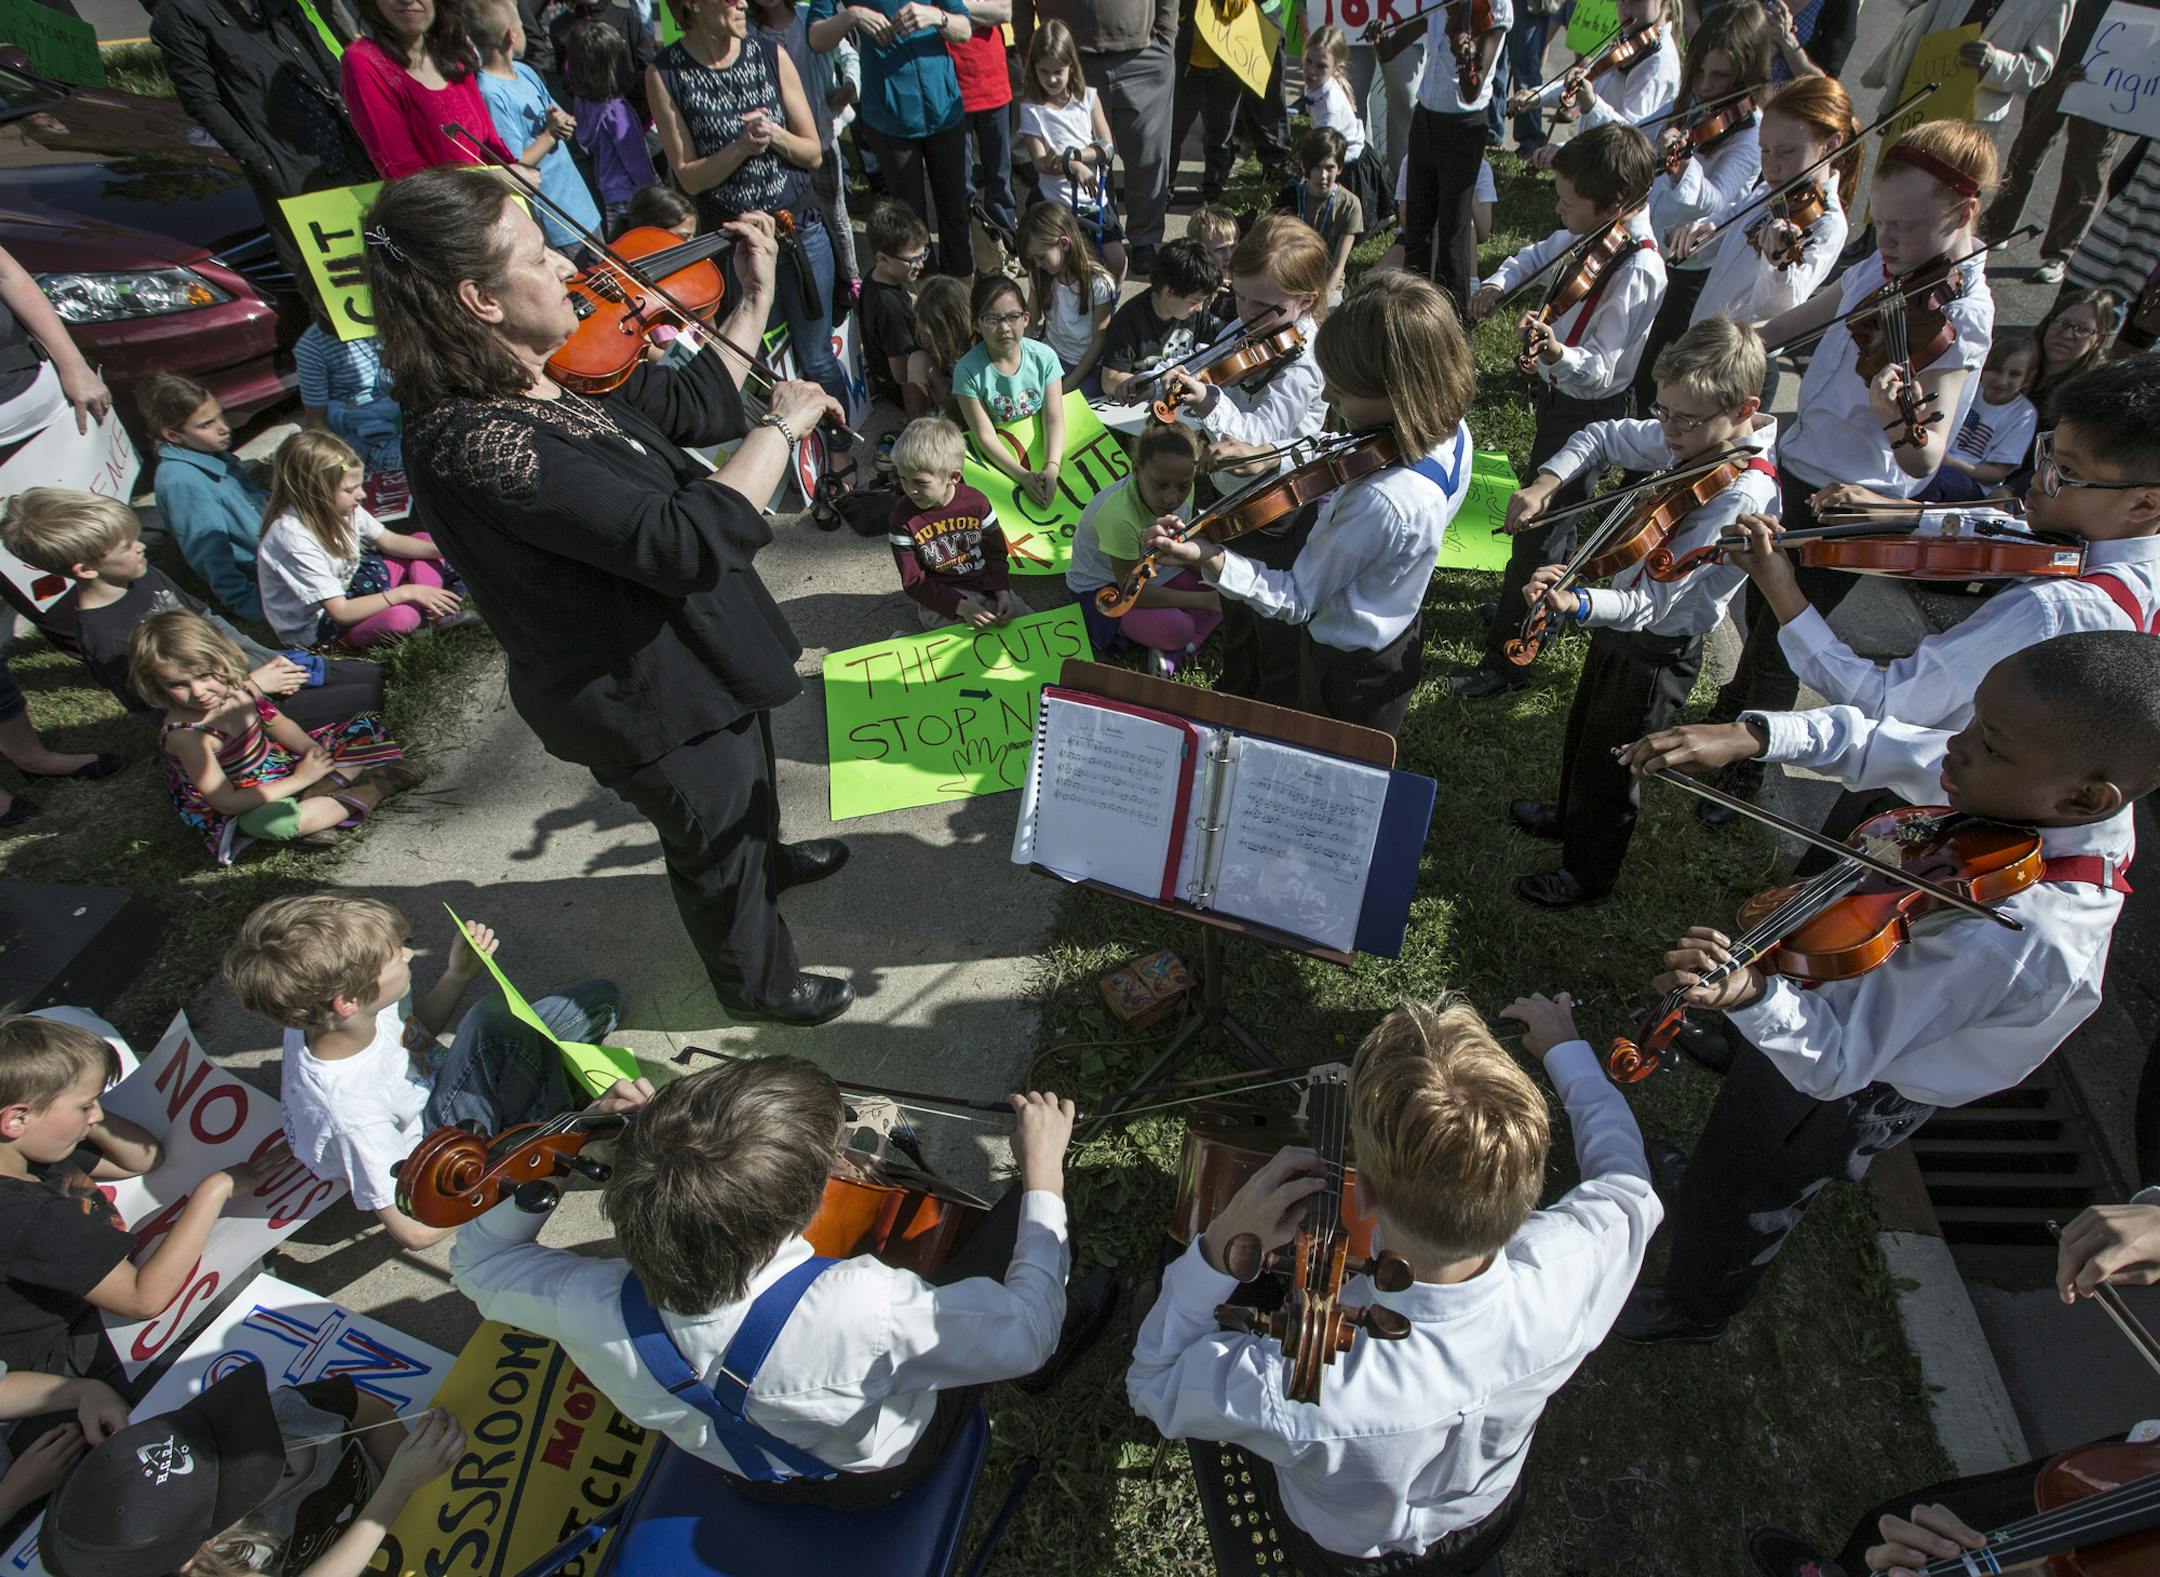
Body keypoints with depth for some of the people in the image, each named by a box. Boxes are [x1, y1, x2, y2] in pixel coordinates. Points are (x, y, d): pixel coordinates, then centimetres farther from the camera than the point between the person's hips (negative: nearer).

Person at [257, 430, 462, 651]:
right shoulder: (294, 539, -32)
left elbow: (390, 541, 3)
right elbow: (341, 612, -31)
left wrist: (439, 550, -13)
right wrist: (406, 592, -32)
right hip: (314, 625, -9)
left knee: (423, 539, 5)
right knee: (401, 615, -37)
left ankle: (434, 612, -14)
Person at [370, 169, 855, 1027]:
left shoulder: (555, 375, -6)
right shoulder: (474, 446, -34)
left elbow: (695, 406, 7)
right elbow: (689, 541, -40)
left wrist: (755, 295, 1)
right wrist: (780, 425, -29)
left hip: (698, 644, 9)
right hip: (648, 698, -9)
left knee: (750, 769, 34)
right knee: (717, 843, 16)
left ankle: (769, 859, 66)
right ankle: (759, 981, 45)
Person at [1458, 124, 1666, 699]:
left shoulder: (1636, 273, -29)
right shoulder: (1592, 232, -5)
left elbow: (1600, 372, -32)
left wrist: (1555, 351, -53)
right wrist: (1498, 283, -6)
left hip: (1586, 413, -9)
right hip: (1559, 395, 9)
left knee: (1540, 528, -4)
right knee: (1546, 512, 26)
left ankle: (1505, 661, 6)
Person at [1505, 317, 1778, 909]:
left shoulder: (1744, 493, -32)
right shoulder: (1691, 440, -9)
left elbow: (1653, 601, -37)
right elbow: (1603, 438, 7)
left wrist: (1577, 605, -55)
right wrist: (1546, 482, -12)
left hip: (1657, 650, -8)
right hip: (1623, 621, 8)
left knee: (1609, 766, 12)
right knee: (1582, 735, 29)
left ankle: (1588, 875, 36)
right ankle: (1569, 816, 56)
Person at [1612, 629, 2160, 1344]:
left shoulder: (2022, 939, -42)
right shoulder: (2050, 795, -22)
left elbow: (1835, 1062, -38)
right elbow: (1875, 744, -9)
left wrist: (1751, 995, -58)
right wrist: (1752, 734, -26)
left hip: (1846, 1091, -6)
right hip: (1839, 990, 7)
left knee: (1739, 1200, 22)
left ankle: (1693, 1311, 52)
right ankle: (1707, 1182, 68)